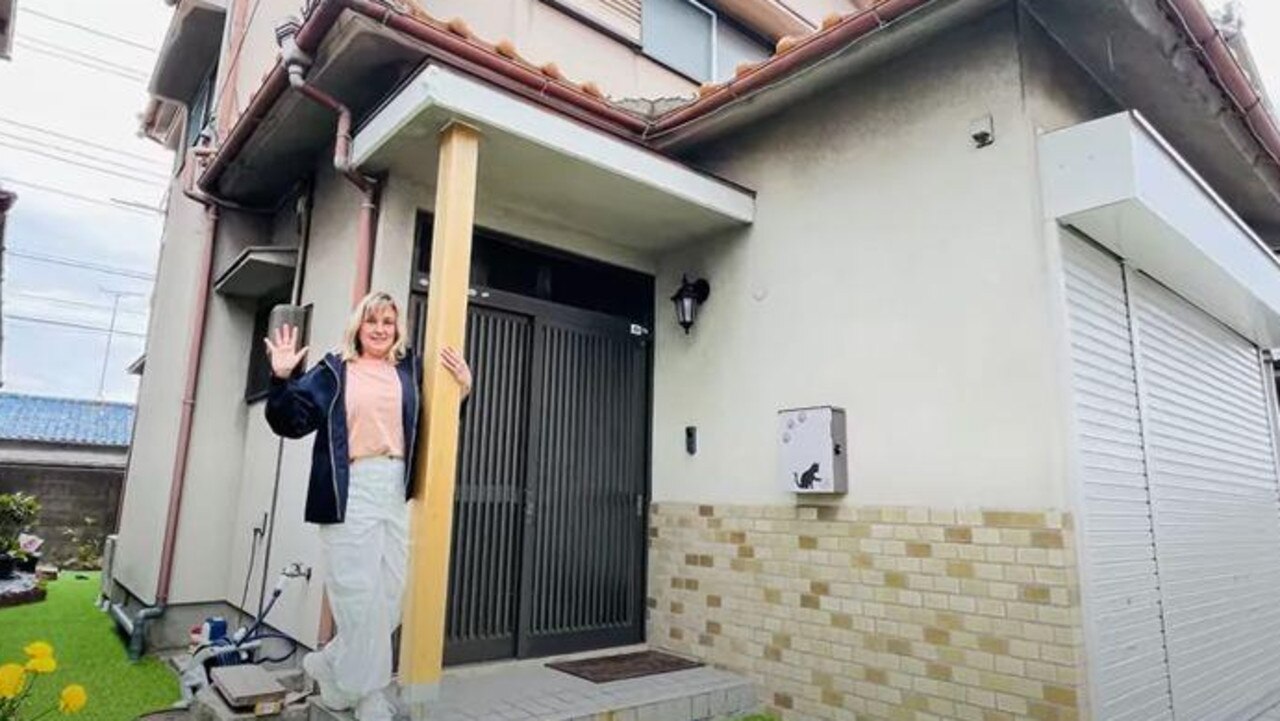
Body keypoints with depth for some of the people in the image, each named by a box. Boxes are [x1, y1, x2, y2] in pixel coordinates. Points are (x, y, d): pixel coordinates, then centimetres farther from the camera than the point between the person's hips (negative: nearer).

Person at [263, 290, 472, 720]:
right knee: (360, 594, -1)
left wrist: (462, 389, 1)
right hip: (350, 491, -3)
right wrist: (282, 379, -12)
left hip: (396, 491, 4)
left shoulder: (410, 371, 12)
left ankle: (330, 667, 31)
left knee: (389, 596, 9)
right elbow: (291, 422, 2)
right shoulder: (333, 371, 6)